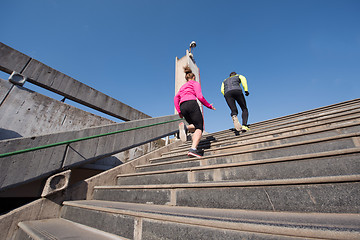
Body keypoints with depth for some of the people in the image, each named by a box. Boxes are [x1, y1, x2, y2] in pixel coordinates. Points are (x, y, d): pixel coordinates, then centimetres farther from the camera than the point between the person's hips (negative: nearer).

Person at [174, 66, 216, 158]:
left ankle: (185, 127, -19)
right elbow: (199, 96, 0)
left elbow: (176, 97, 18)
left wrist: (179, 111, 13)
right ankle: (193, 149, -28)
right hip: (191, 103, -6)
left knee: (195, 127, 13)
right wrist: (209, 106, 10)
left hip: (182, 107, 6)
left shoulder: (183, 86, 33)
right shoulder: (195, 83, 16)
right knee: (199, 128, -8)